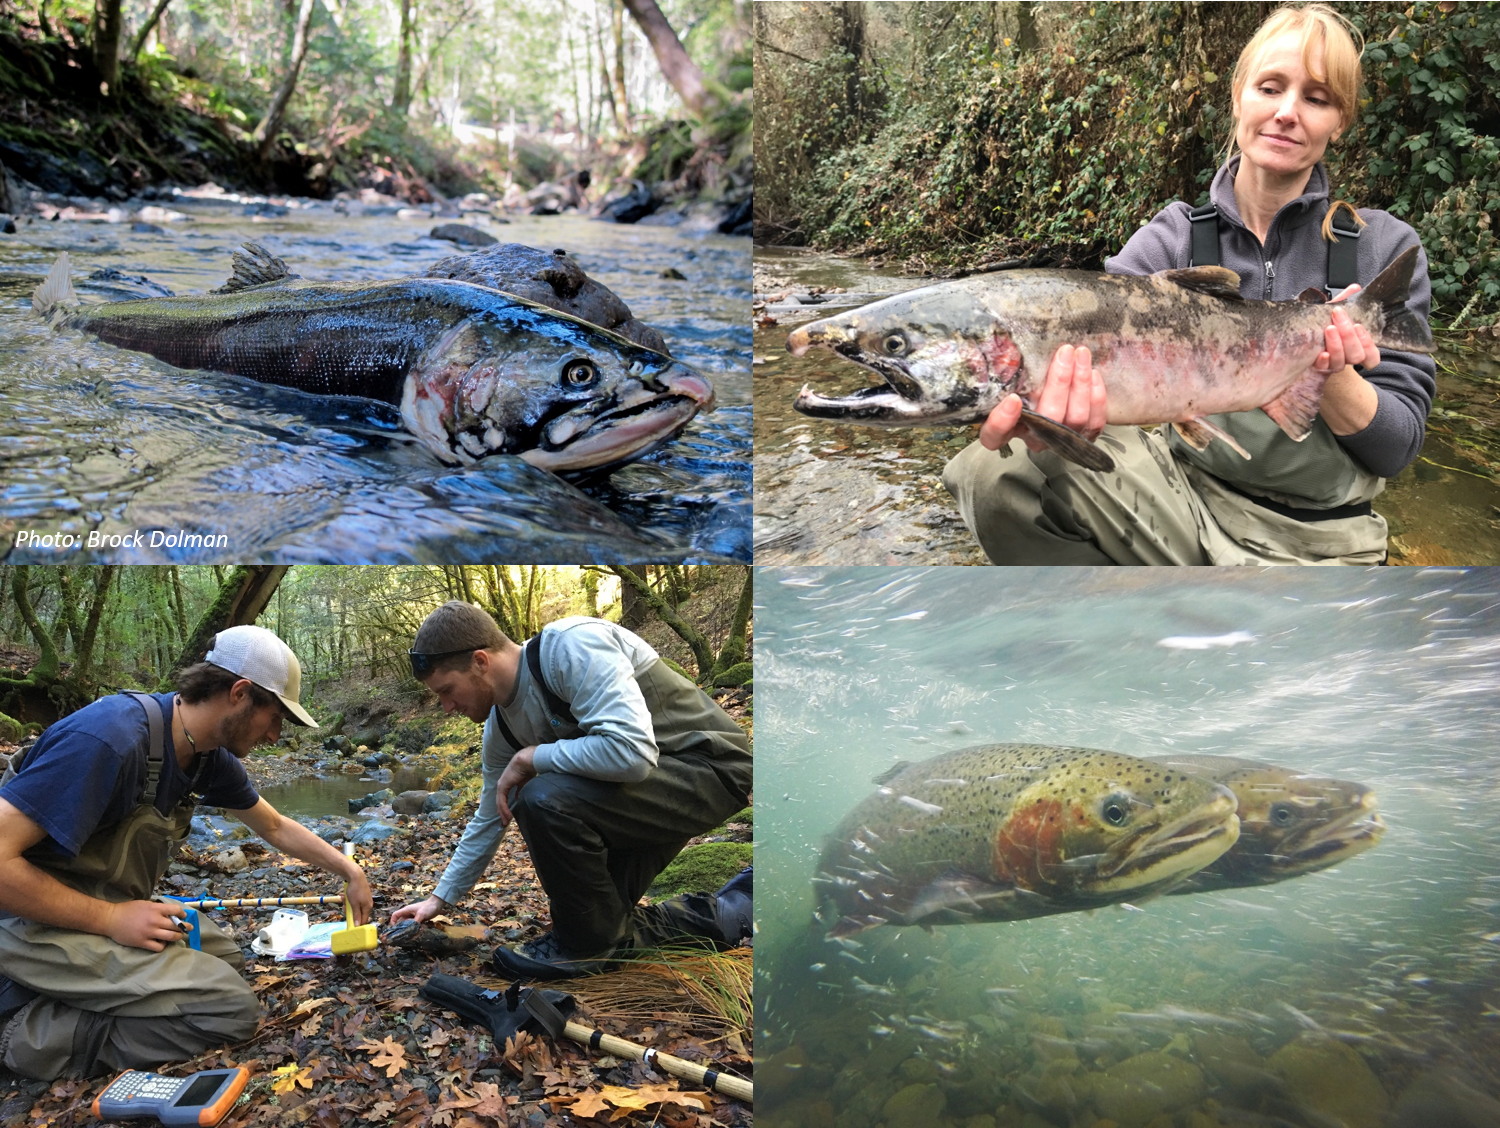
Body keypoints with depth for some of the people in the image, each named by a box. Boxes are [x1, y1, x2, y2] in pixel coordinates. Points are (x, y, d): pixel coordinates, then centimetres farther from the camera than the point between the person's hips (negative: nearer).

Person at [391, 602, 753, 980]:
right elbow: (490, 818, 18)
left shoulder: (571, 648, -24)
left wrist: (531, 758, -22)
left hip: (710, 765, -9)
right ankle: (726, 914, 20)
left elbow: (632, 751, -36)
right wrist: (440, 898, 21)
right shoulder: (501, 725, 3)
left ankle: (590, 945, -6)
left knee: (546, 799, -27)